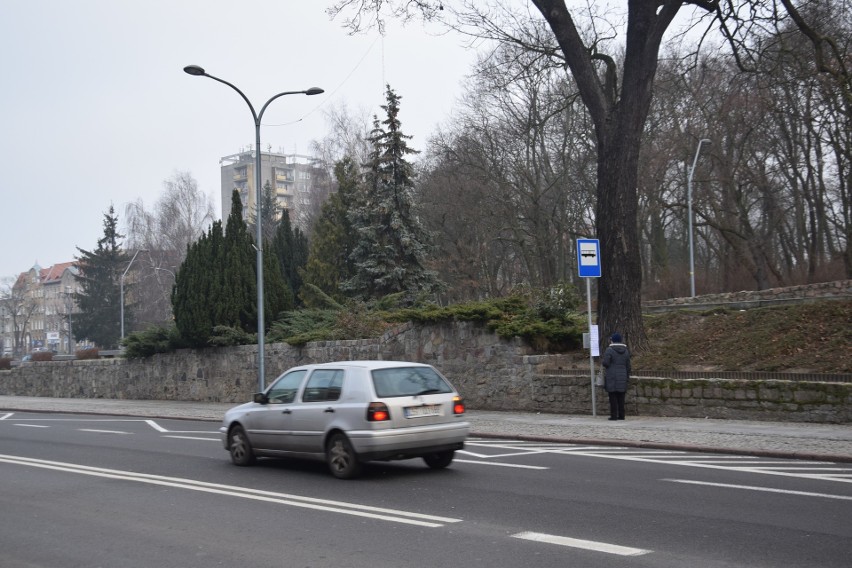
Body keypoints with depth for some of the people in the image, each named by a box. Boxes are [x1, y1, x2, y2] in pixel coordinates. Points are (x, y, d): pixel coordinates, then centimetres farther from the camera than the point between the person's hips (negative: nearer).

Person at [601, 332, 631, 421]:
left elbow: (605, 363, -17)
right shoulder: (625, 350, 7)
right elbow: (628, 365, 8)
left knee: (613, 396, -2)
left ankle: (614, 415, -3)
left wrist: (602, 361, 6)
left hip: (611, 377, -5)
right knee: (621, 397, 8)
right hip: (622, 376, 5)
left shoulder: (609, 350, -9)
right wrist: (627, 378, 14)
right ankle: (621, 415, 9)